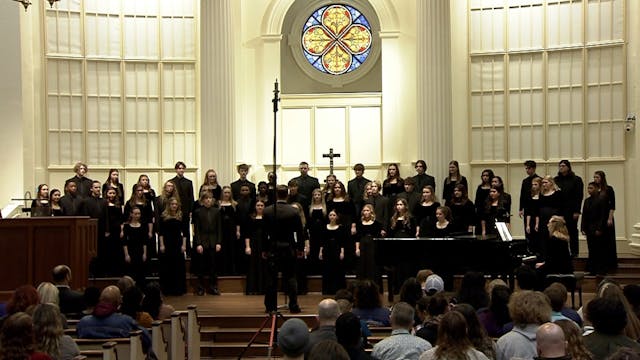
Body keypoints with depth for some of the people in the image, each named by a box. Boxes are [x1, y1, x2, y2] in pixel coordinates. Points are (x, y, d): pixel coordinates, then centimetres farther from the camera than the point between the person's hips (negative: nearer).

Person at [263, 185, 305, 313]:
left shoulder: (267, 211, -4)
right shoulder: (294, 211, -6)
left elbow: (264, 232, 0)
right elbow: (299, 232, -2)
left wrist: (264, 249, 8)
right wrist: (300, 248, 8)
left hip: (272, 249, 1)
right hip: (289, 248, -1)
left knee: (271, 278, 6)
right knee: (291, 277, 4)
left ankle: (270, 306, 8)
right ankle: (293, 306, 1)